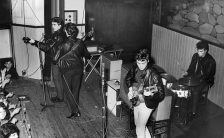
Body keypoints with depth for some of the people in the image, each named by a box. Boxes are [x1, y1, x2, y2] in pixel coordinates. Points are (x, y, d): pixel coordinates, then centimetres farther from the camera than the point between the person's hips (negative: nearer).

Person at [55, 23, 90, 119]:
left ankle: (75, 111, 5)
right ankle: (75, 107, 28)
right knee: (76, 89, 17)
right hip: (79, 68, 5)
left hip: (67, 70, -5)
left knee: (68, 90, 8)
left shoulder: (65, 45, -20)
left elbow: (57, 58, -13)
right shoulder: (80, 42, -6)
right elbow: (87, 55, 7)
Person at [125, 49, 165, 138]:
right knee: (137, 123, 24)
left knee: (140, 129, 3)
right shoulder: (135, 68, -9)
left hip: (147, 104, -7)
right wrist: (130, 89, -3)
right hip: (137, 101, 7)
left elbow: (161, 95, -24)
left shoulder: (153, 75, -28)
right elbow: (128, 78, 13)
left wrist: (150, 94, -42)